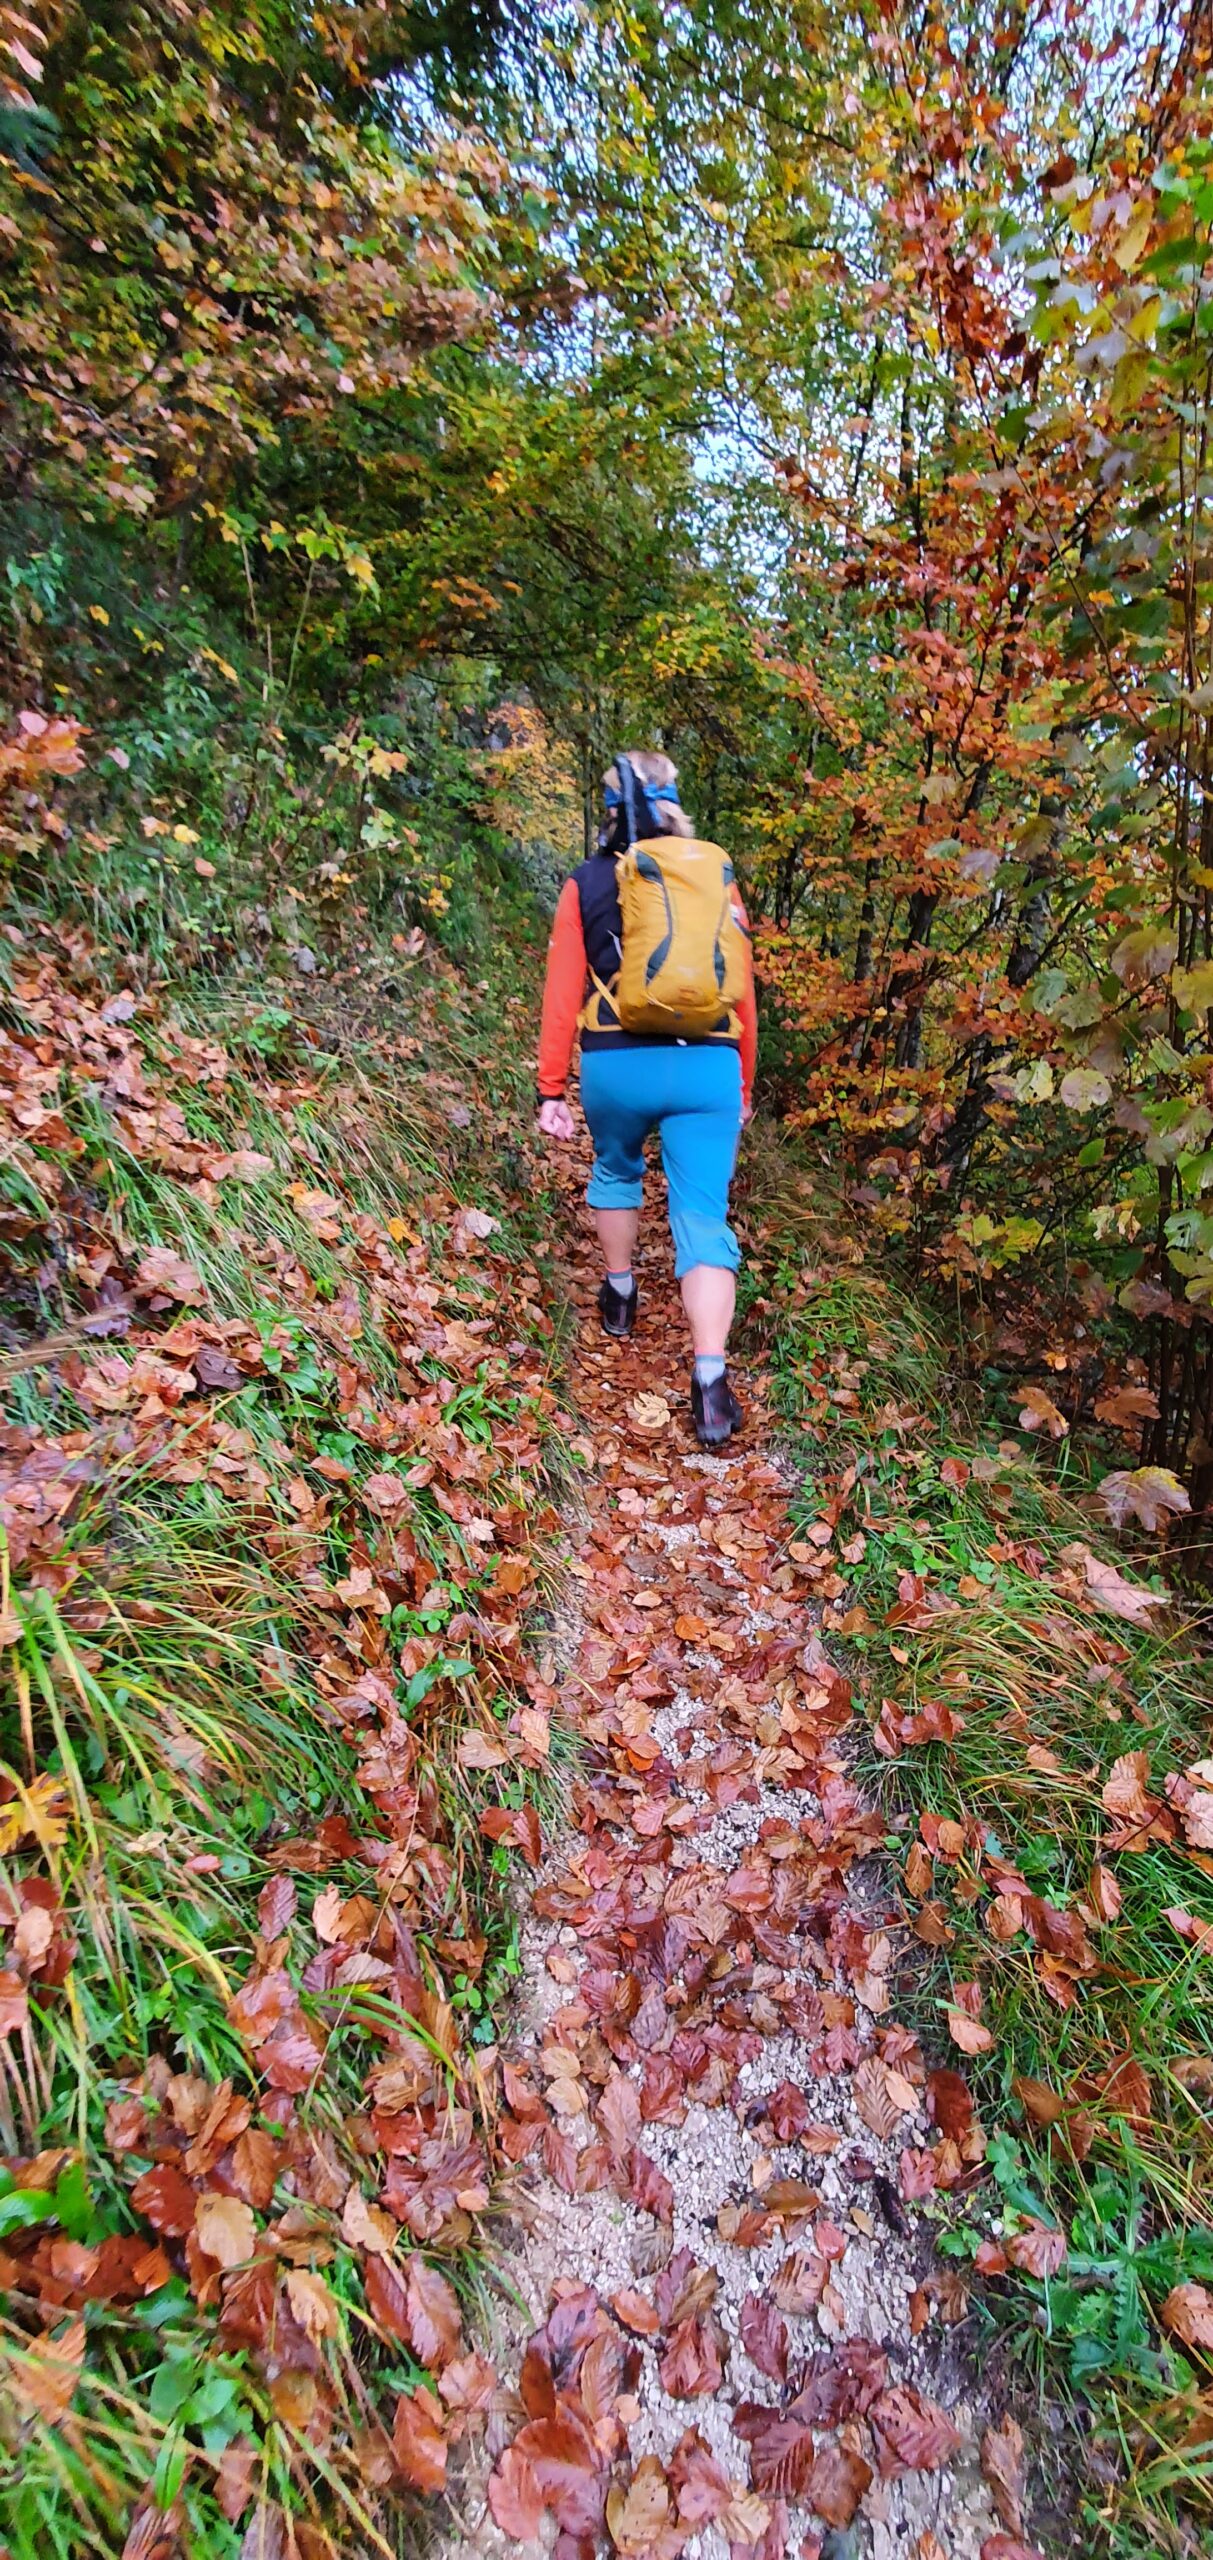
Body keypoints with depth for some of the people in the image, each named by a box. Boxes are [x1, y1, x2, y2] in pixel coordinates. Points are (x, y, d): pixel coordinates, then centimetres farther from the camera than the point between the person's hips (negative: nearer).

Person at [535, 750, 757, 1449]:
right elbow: (744, 994, 13)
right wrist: (744, 1085, 22)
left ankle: (620, 1295, 39)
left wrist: (551, 1089, 5)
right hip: (709, 1067, 1)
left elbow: (562, 995, 1)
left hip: (616, 1065, 0)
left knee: (616, 1170, 29)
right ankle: (711, 1383, -10)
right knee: (703, 1220, -1)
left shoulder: (586, 884, 7)